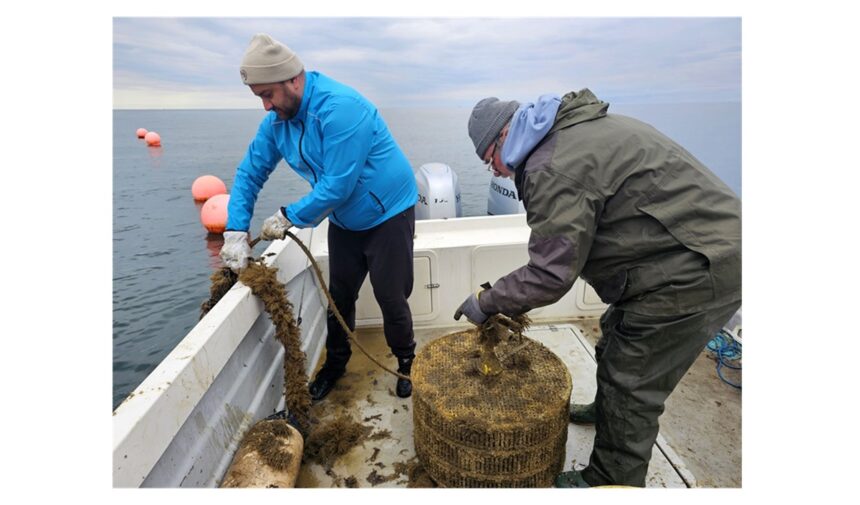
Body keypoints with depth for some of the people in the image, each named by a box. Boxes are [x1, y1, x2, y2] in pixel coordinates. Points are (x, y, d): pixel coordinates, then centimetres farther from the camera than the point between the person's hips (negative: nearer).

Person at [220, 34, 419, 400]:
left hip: (388, 214, -7)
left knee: (390, 297, 0)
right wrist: (235, 231, -10)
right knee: (339, 295, 14)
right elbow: (250, 173, 1)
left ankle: (406, 361, 27)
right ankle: (336, 362, 36)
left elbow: (338, 186, -29)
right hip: (344, 220, 7)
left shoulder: (338, 108, -28)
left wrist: (290, 217, -18)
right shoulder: (276, 120, -3)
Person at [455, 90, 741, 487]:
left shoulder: (552, 170, -23)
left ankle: (610, 482, 23)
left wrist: (487, 302, -7)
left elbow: (550, 274, -22)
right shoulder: (573, 129, 10)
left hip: (692, 271, -10)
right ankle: (606, 411, 51)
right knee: (617, 339, 26)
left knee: (631, 384, 3)